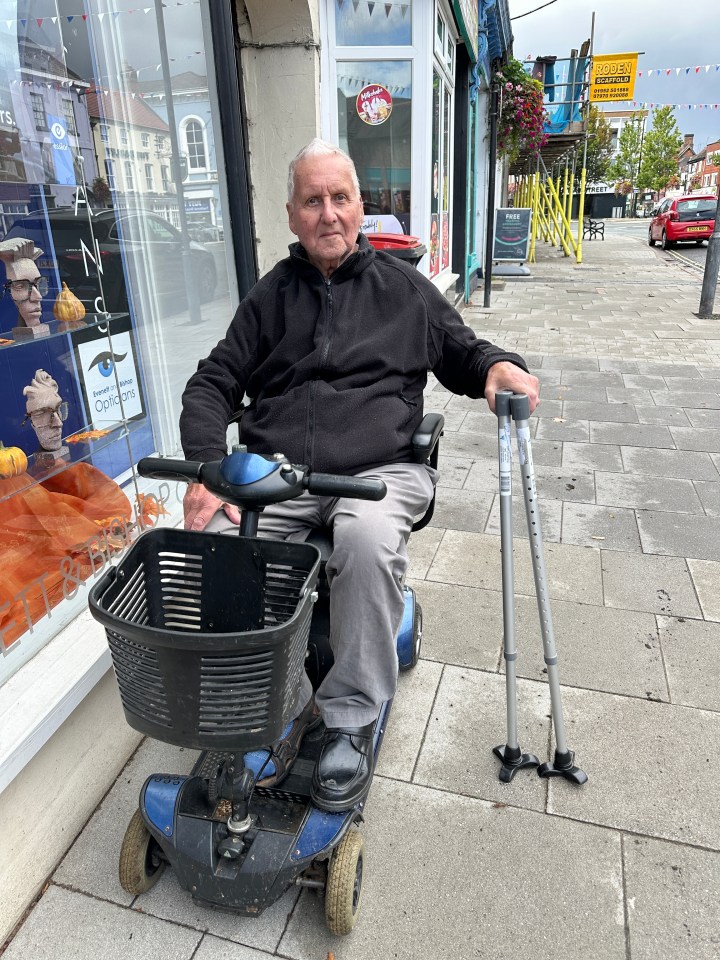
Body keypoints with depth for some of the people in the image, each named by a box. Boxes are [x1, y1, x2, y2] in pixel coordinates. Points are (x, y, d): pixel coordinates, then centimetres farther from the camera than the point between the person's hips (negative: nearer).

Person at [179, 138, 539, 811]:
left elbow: (461, 353, 25)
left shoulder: (404, 288, 17)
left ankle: (350, 718, -15)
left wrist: (497, 365, -2)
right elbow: (212, 385, 13)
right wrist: (206, 470, -5)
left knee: (368, 539, -36)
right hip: (273, 471, 2)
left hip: (378, 468, -1)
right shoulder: (269, 296, 19)